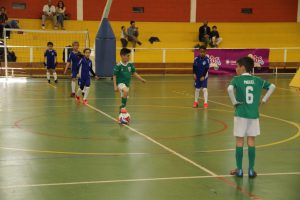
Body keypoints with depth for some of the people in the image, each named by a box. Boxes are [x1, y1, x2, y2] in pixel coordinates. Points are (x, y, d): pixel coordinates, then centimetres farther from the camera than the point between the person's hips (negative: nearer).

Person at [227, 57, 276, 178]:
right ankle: (251, 170, 12)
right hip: (254, 114, 3)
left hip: (241, 114, -3)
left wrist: (234, 102, -11)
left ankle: (239, 170, 10)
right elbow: (272, 86, 6)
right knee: (251, 141, 9)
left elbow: (230, 89, -24)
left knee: (239, 141, 6)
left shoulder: (237, 79, -6)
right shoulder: (257, 80, 6)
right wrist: (263, 100, 8)